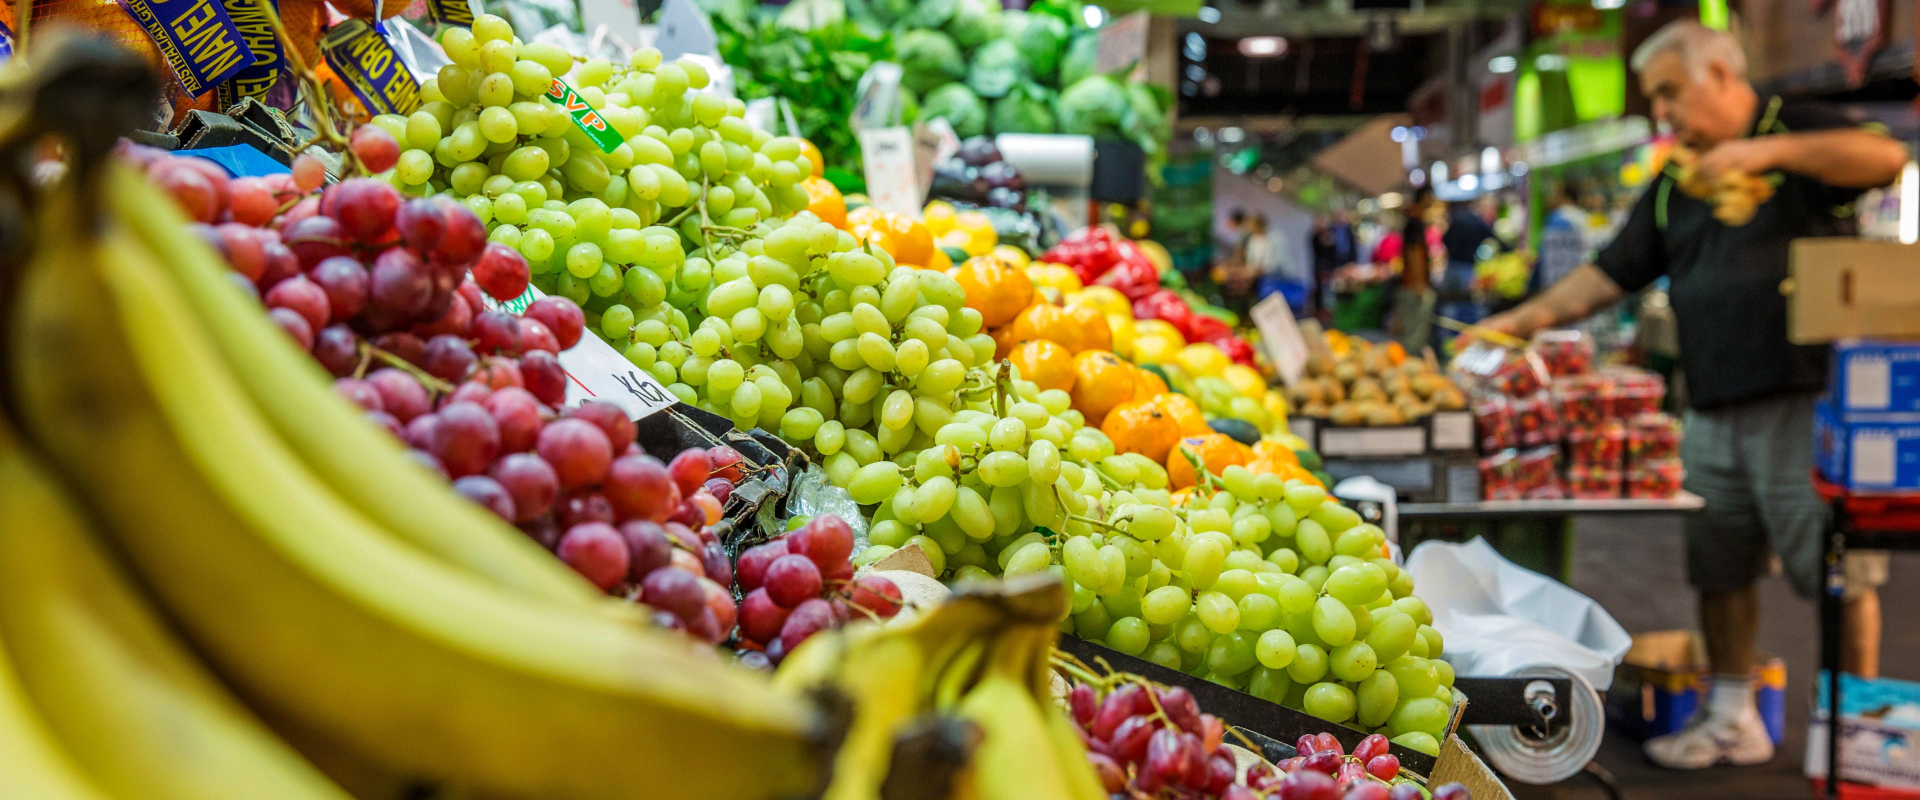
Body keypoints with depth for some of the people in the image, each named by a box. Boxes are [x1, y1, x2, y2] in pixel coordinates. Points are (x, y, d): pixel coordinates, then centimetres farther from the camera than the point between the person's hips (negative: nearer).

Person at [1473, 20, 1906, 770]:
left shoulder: (1798, 130, 1)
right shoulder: (1673, 186, 18)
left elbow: (1887, 157, -17)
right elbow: (1608, 275, 17)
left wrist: (1769, 149, -23)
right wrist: (1524, 320, 6)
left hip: (1809, 398, -6)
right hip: (1714, 412, 6)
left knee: (1839, 572, -2)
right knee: (1720, 568, 10)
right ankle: (1733, 718, 23)